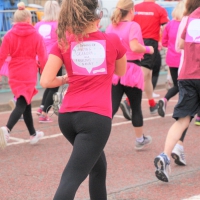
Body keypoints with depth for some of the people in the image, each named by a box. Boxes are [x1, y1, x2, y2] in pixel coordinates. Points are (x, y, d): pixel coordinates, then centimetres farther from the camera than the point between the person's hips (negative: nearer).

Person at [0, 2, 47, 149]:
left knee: (25, 103, 18)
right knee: (22, 104, -6)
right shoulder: (36, 36, -3)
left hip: (14, 74, 3)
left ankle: (33, 134, 29)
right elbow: (42, 57, -2)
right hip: (29, 74, -3)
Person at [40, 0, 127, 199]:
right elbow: (121, 71, 20)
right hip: (96, 117, -4)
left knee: (97, 164, 27)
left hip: (67, 116, 4)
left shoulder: (63, 42, 3)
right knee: (71, 178, -11)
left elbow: (45, 81, -4)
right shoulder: (112, 40, 2)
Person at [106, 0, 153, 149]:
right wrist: (148, 49, -7)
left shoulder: (111, 27, 8)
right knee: (136, 107, 13)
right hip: (131, 71, -5)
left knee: (111, 108, 1)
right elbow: (134, 47, -24)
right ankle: (140, 139, 28)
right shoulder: (133, 26, -11)